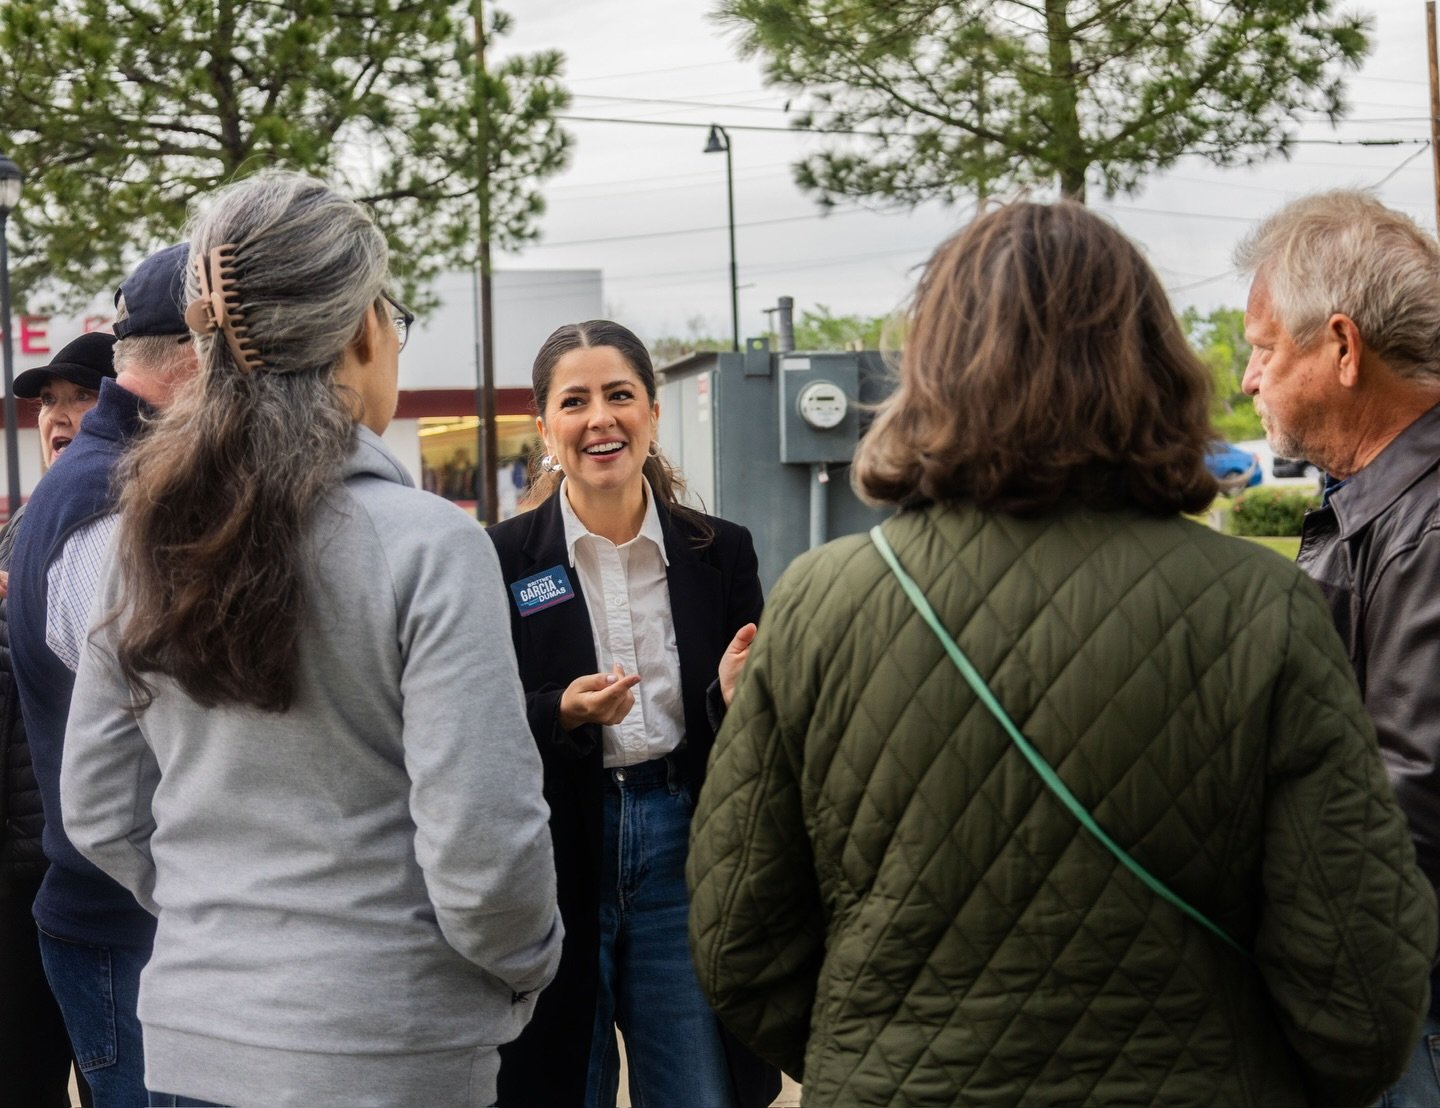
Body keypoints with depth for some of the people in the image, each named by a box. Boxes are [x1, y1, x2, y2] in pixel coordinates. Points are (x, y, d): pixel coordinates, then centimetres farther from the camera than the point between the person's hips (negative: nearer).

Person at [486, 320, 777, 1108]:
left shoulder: (721, 553, 3)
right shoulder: (502, 560, -4)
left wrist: (732, 695, -15)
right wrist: (562, 713, -21)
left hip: (680, 851, 2)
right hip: (553, 865, -1)